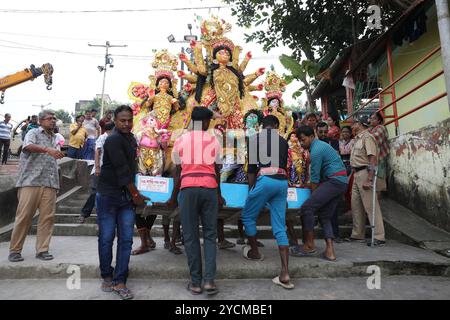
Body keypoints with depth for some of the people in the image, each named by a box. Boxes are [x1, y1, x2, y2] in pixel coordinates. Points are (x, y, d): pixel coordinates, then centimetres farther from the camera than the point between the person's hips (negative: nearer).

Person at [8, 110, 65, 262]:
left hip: (50, 184, 5)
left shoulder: (55, 138, 22)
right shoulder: (33, 133, 5)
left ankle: (42, 250, 7)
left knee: (47, 217, 0)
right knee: (24, 216, -2)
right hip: (31, 182, -5)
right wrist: (47, 149, -34)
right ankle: (14, 250, 11)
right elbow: (28, 146, -18)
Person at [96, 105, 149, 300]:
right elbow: (122, 170, -17)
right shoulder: (114, 140, -13)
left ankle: (119, 282, 12)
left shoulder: (132, 139, 13)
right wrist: (135, 194, -10)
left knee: (126, 239, 3)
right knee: (107, 238, 5)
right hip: (108, 195, -6)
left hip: (126, 196, 6)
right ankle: (107, 277, 25)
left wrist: (133, 194, 12)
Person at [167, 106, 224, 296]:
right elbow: (217, 170, 9)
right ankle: (209, 280, 4)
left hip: (188, 188, 0)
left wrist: (174, 198, 17)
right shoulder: (214, 141, 9)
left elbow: (177, 172, 9)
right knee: (210, 234, 9)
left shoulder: (180, 141, 10)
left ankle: (195, 282, 12)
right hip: (209, 189, 0)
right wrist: (219, 195, 20)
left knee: (190, 236, 7)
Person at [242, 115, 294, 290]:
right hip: (282, 182, 5)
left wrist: (250, 190, 12)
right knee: (280, 228, 7)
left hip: (265, 180, -4)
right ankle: (285, 274, 4)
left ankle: (255, 252, 35)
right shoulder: (283, 141, 20)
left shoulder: (254, 139, 10)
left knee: (247, 216, 20)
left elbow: (252, 167, 6)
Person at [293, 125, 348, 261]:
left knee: (307, 207, -12)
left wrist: (312, 196, -3)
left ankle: (309, 245, -3)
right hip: (342, 182, 11)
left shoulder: (316, 150, -11)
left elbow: (315, 177, -11)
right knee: (325, 216, 10)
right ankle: (330, 252, 7)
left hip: (334, 181, -11)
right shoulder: (321, 145, 20)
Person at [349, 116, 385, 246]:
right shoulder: (358, 138, 18)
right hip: (357, 174, 10)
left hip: (365, 173, -10)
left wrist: (369, 180, -25)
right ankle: (358, 235, 23)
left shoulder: (367, 137, -11)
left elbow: (373, 160, -19)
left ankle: (379, 237, 0)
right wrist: (353, 174, 16)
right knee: (356, 205, 13)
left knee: (370, 206, -7)